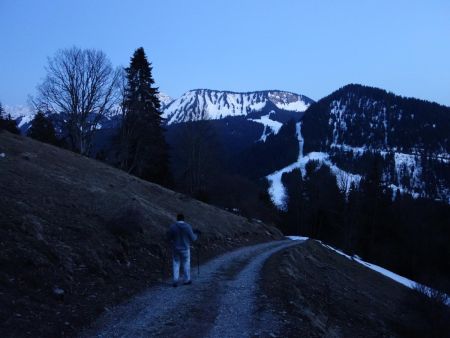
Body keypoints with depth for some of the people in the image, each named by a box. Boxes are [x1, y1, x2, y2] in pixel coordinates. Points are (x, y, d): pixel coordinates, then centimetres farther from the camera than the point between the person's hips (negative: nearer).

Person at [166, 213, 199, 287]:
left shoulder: (172, 227, -9)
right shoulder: (188, 226, -12)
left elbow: (169, 238, -1)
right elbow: (193, 239, -6)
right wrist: (196, 234, 14)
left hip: (175, 249, 1)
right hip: (185, 249, -1)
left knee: (176, 264, 12)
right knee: (186, 264, 15)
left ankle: (175, 281, 3)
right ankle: (186, 280, 27)